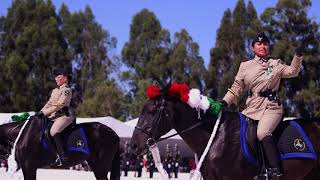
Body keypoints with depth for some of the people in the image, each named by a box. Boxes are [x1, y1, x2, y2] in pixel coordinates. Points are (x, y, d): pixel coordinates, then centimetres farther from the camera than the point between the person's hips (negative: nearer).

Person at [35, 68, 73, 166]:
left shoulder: (66, 90, -8)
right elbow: (49, 103, 21)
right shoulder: (55, 91, 21)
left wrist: (44, 113, -19)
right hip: (53, 116, 10)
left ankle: (62, 155, -33)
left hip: (64, 115, -10)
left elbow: (59, 105, -16)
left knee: (54, 131, -33)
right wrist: (40, 112, 4)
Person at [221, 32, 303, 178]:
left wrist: (298, 56, -11)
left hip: (271, 107, -4)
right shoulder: (245, 66, 14)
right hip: (252, 108, 4)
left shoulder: (275, 64, 11)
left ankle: (276, 171, -29)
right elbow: (236, 88, 12)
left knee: (262, 133, -28)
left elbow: (292, 71, 3)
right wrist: (225, 102, -1)